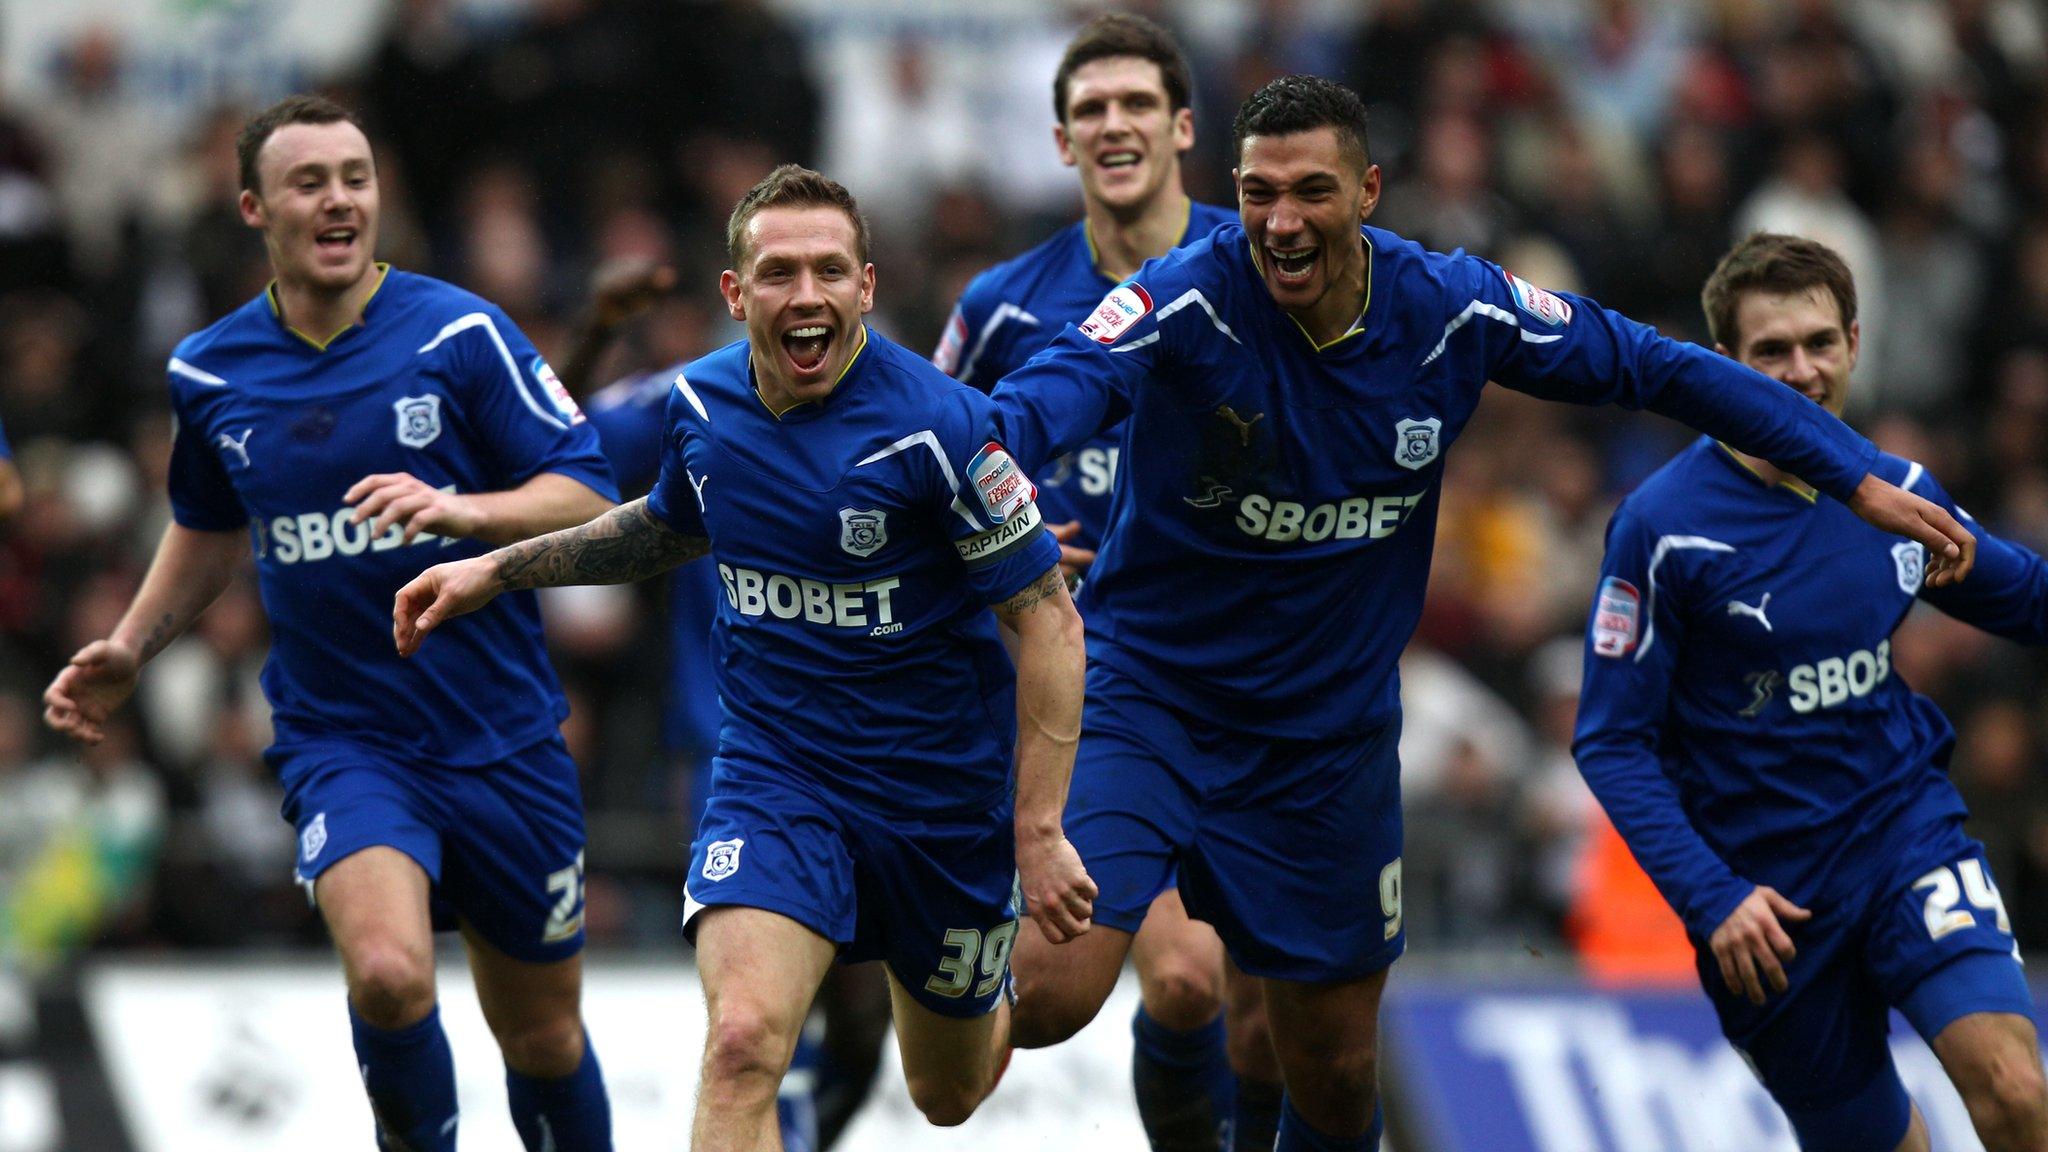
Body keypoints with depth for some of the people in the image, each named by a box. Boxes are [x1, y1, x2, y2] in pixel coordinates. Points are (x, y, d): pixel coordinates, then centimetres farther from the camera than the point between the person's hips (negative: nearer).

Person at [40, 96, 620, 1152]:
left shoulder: (460, 334, -7)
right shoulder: (209, 373, 3)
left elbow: (585, 496, -9)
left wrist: (460, 509, -25)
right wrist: (130, 648, 13)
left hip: (502, 739, 0)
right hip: (341, 738, 0)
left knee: (542, 1036, 10)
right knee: (387, 976, -28)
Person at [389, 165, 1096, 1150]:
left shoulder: (938, 427, -21)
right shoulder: (702, 404, -4)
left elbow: (1048, 618, -15)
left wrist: (1040, 830, -19)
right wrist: (496, 571, 15)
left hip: (941, 793, -2)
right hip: (772, 776, 2)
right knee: (743, 1043, -24)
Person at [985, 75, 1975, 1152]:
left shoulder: (1451, 309, -9)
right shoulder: (1191, 298, -20)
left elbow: (1656, 367, 2)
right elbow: (1060, 387, -38)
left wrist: (1858, 478, 1)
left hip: (1330, 735, 3)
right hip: (1149, 692, -3)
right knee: (1047, 998, -23)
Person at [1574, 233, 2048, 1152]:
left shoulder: (1899, 493, 1)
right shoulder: (1663, 526, -13)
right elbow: (1611, 742, -11)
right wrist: (1710, 900, -20)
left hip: (1907, 831, 2)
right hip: (1765, 888, -2)